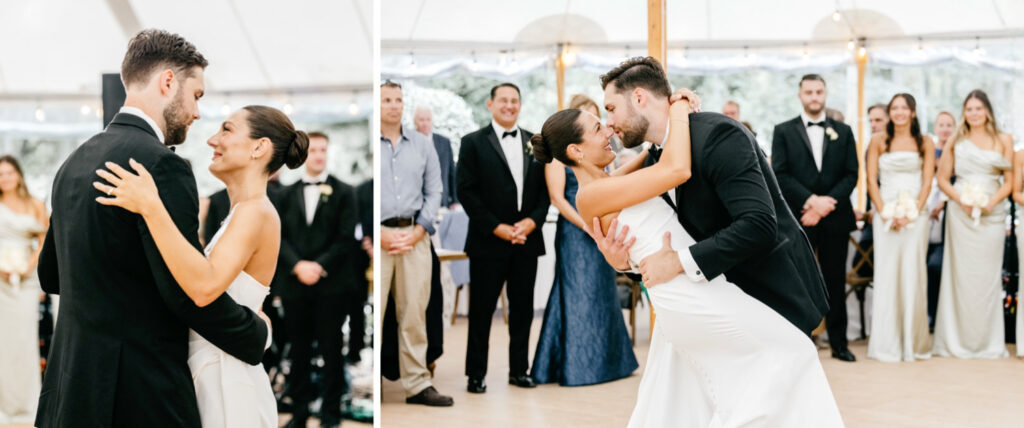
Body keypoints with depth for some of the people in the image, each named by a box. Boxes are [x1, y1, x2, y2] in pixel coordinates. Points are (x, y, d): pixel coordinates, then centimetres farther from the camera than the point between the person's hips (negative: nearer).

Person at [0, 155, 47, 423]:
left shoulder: (35, 206, 8)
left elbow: (44, 241, 6)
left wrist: (29, 266, -7)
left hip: (26, 278, 1)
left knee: (26, 337, -1)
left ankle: (24, 403, 7)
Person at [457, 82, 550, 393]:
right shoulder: (473, 142, 0)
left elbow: (546, 188, 10)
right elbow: (466, 192, -6)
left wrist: (532, 221, -6)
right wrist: (496, 227, -12)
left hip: (527, 239, 4)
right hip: (488, 241, -3)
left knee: (522, 309, 10)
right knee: (481, 310, 3)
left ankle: (519, 370, 22)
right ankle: (476, 375, 13)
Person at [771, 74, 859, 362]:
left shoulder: (843, 132, 12)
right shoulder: (783, 131, 5)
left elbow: (851, 175, 4)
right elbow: (780, 175, -4)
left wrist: (826, 203, -10)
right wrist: (811, 201, -14)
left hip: (835, 219, 2)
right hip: (797, 219, -2)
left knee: (836, 282, 7)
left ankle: (839, 344, 15)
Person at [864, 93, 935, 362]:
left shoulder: (925, 143, 8)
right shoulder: (878, 141, 8)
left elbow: (927, 182, 4)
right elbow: (871, 181, 4)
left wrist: (912, 213, -9)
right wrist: (885, 212, -7)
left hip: (916, 215, 0)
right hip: (885, 215, 0)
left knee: (913, 273, -2)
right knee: (886, 274, -2)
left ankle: (914, 342, 8)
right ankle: (888, 344, 2)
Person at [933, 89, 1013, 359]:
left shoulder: (1003, 141, 9)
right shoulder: (955, 142, 9)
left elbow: (1009, 181, 6)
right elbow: (943, 180, 8)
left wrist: (992, 202, -11)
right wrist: (961, 200, -9)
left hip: (992, 214, 0)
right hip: (961, 214, 0)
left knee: (988, 275, 1)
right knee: (960, 274, -1)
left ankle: (988, 342, 11)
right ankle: (957, 341, 6)